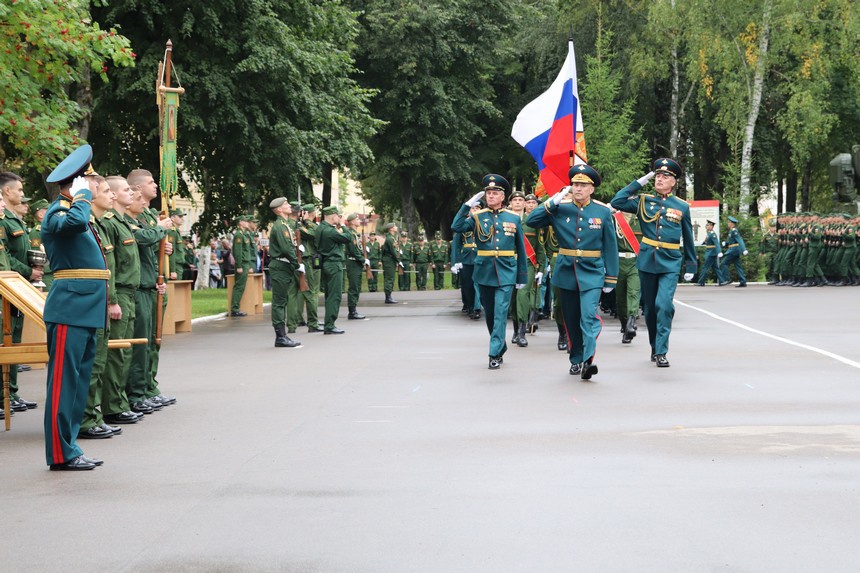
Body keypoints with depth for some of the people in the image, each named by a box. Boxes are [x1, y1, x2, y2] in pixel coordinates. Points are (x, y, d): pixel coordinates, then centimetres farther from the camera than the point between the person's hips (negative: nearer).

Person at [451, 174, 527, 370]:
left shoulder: (514, 218, 4)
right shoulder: (477, 216, 4)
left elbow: (521, 249, 8)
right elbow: (456, 227, -12)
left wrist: (522, 277, 7)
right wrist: (468, 205, -15)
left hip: (506, 272, -2)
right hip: (485, 272, 2)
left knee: (500, 312, -11)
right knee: (489, 313, 12)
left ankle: (495, 354, -9)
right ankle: (501, 347, 29)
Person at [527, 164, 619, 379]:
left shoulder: (603, 212, -1)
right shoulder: (560, 208, 2)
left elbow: (610, 247, 2)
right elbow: (531, 221, -5)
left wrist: (611, 279, 0)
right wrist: (552, 202, -14)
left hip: (591, 274, -2)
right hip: (566, 273, 2)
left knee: (589, 316, -19)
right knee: (571, 320, 11)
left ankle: (588, 360, -25)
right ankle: (576, 360, 24)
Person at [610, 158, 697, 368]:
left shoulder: (682, 206, 3)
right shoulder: (644, 201, 4)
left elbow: (688, 238, 11)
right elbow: (617, 202, -8)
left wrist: (691, 266, 11)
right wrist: (639, 182, -5)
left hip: (670, 264, -2)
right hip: (647, 262, 2)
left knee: (664, 305, -16)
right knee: (650, 307, 10)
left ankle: (661, 352, -12)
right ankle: (654, 348, 27)